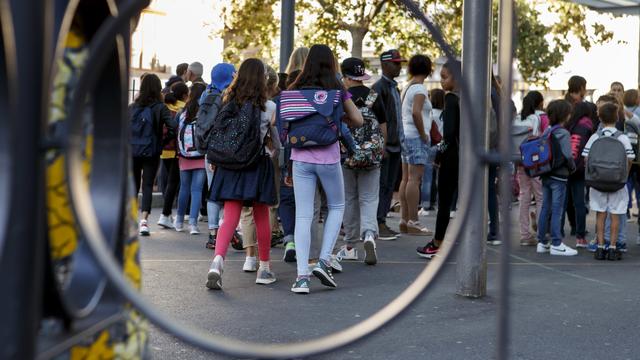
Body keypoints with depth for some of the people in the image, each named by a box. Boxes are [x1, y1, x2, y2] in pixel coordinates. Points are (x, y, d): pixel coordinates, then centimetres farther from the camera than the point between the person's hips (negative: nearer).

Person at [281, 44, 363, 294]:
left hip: (301, 158, 2)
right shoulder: (337, 91, -1)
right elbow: (358, 121, 3)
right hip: (328, 157, -1)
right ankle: (324, 261, 6)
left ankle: (302, 276, -3)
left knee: (303, 215, 3)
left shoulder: (294, 90, 4)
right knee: (336, 207, 19)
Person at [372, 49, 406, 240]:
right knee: (381, 185, -7)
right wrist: (381, 145, -21)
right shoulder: (378, 88, -10)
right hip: (384, 145, -9)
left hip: (395, 144, 9)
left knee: (389, 186, 9)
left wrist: (398, 142, 18)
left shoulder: (394, 87, 18)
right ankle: (378, 225, -4)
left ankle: (382, 222, 14)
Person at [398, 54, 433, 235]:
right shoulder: (419, 88, -11)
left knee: (406, 178, 8)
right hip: (416, 137, -10)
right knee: (415, 179, -11)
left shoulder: (408, 87, 16)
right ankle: (413, 222, -13)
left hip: (406, 136, 10)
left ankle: (404, 220, 10)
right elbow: (416, 113, -24)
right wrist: (423, 134, -15)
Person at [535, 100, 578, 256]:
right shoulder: (563, 134, -14)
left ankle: (542, 242, 17)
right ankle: (556, 244, -1)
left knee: (545, 209, 11)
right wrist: (573, 167, -3)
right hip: (559, 176, -7)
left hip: (545, 175, 7)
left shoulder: (546, 132, 7)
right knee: (557, 210, -3)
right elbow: (567, 155, -20)